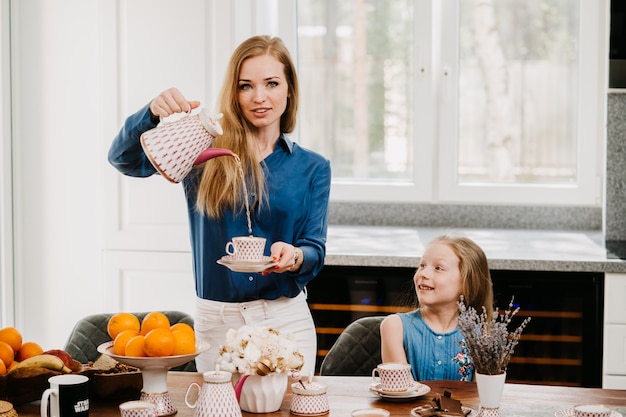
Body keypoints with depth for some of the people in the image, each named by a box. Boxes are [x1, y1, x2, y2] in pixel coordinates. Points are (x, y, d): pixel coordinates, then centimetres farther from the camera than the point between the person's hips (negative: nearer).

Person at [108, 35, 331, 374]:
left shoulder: (312, 168, 5)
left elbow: (315, 250, 1)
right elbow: (124, 158, -9)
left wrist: (294, 256, -22)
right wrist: (153, 113, -29)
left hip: (285, 320, 1)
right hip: (215, 321, 0)